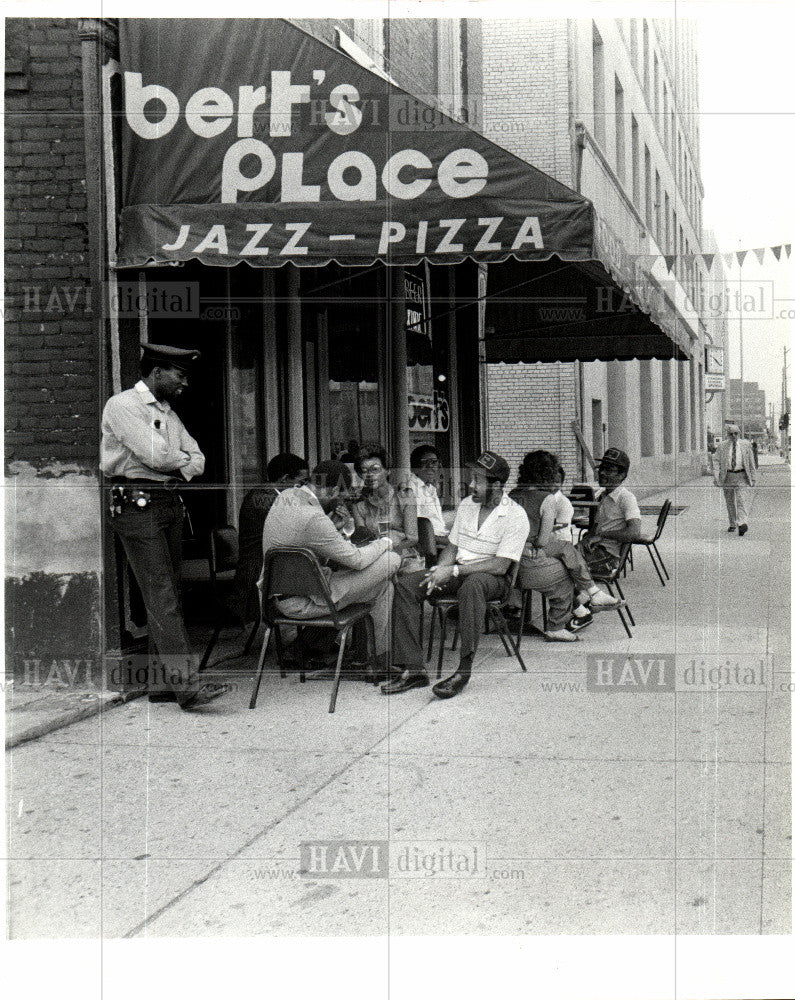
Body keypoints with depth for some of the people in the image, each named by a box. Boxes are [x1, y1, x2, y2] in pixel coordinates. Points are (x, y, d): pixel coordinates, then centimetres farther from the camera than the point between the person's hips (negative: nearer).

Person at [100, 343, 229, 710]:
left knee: (166, 596, 6)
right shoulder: (122, 405, -6)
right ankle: (186, 684, -20)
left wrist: (174, 464, -4)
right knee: (161, 595, -14)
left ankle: (160, 682, 10)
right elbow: (155, 455, -16)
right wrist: (180, 460, 4)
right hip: (136, 504, -8)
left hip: (170, 504, 8)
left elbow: (197, 461, 16)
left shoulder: (168, 414, 22)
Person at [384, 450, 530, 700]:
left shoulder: (515, 516, -10)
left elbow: (500, 566, -18)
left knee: (471, 584, -42)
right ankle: (413, 669, -21)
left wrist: (454, 571, -22)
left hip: (492, 579, -6)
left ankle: (464, 671, -41)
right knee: (405, 584, -16)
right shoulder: (466, 505, 11)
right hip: (459, 573, 7)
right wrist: (438, 571, -7)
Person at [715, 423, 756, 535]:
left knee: (741, 500, -14)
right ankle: (732, 524, 22)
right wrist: (717, 477, -1)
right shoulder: (722, 446, 5)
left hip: (741, 476, -2)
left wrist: (753, 477, 7)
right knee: (730, 502, 9)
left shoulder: (745, 445, 5)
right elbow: (719, 463, 7)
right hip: (727, 475, 2)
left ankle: (742, 524, -23)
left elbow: (751, 462, 9)